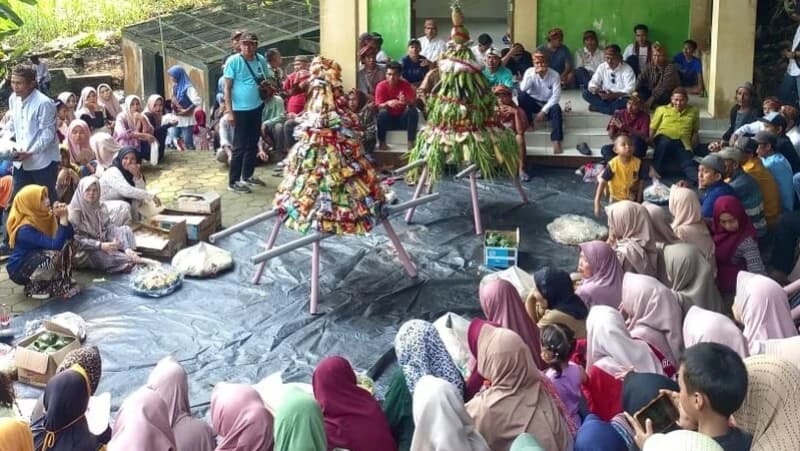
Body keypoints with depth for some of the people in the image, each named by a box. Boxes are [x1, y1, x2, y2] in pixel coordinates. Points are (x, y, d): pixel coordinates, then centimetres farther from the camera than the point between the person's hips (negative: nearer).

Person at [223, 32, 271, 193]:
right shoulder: (233, 61, -12)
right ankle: (233, 182, 4)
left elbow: (268, 80, 18)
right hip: (240, 110, -6)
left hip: (257, 108, 6)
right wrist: (228, 111, -16)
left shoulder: (261, 60, 3)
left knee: (253, 143, 16)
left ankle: (247, 175, 31)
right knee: (240, 146, -3)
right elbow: (227, 88, -11)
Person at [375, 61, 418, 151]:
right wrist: (387, 103, -43)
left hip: (402, 119, 1)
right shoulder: (381, 86, -13)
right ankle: (381, 142, -21)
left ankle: (411, 142, -25)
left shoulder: (406, 85, -10)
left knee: (413, 111, -26)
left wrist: (406, 101, -41)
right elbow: (378, 106, -20)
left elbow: (414, 103, -17)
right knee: (383, 112, -32)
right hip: (387, 120, -1)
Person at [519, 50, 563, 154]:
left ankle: (556, 142, -36)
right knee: (522, 95, -28)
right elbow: (523, 89, -23)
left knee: (556, 109, -35)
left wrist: (544, 111, -25)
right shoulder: (529, 72, -8)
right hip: (533, 103, 1)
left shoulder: (554, 74, -11)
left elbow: (556, 95, -17)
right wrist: (533, 74, -30)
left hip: (547, 104, -1)